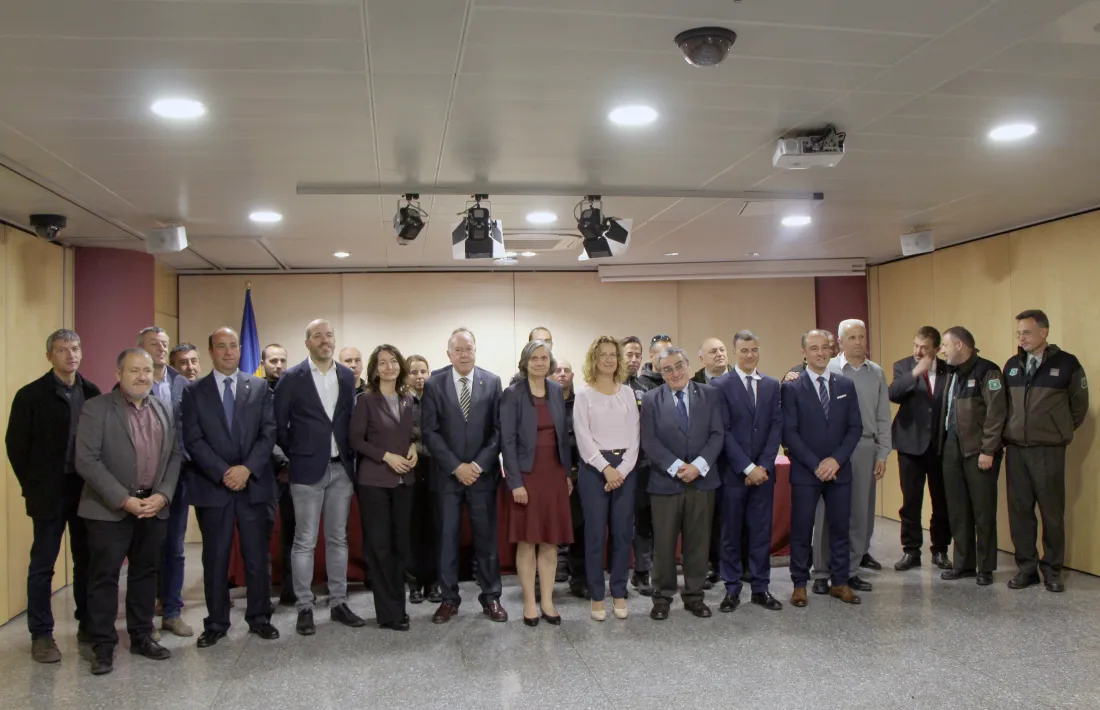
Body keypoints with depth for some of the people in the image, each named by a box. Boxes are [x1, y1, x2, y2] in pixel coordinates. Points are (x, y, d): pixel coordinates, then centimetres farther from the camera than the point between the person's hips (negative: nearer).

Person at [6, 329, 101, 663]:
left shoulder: (92, 393, 5)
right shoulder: (31, 395, -6)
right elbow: (16, 444, -3)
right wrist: (32, 486, -3)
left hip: (87, 489, 4)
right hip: (49, 492, -3)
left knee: (87, 560, 12)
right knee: (42, 565, 4)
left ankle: (88, 625, 24)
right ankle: (41, 635, 13)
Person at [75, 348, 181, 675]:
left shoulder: (164, 411, 9)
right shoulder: (96, 408, -7)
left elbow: (174, 456, 9)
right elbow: (87, 461, -13)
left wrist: (163, 495, -6)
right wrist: (124, 500, -17)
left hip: (154, 507, 5)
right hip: (109, 509, -4)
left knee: (145, 573, 12)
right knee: (104, 576, 2)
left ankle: (142, 636, 23)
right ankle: (103, 645, 11)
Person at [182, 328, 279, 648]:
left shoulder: (259, 387, 7)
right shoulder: (194, 391, 5)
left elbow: (269, 433, 0)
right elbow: (193, 440, -3)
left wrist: (247, 469, -12)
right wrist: (223, 473, -13)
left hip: (254, 484, 1)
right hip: (212, 486, 0)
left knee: (258, 557, 5)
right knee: (215, 559, 6)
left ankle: (259, 618, 18)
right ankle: (216, 623, 17)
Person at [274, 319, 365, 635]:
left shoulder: (347, 376, 7)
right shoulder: (291, 378, -5)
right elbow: (279, 424, 0)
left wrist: (349, 454, 8)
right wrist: (294, 456, 3)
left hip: (341, 468, 4)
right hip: (308, 469, -4)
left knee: (338, 538, 10)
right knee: (305, 542, 1)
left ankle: (338, 603, 19)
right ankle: (304, 608, 10)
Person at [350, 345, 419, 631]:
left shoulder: (408, 399, 9)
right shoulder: (366, 399, -5)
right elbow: (355, 439, -8)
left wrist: (413, 448, -3)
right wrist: (386, 456, -16)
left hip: (404, 479, 5)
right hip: (374, 480, -5)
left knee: (401, 542, 9)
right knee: (379, 544, -2)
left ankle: (398, 605, 19)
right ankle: (389, 612, 5)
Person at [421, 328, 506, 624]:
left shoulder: (492, 382, 2)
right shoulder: (433, 384, 0)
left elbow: (499, 429, 0)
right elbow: (429, 431, -4)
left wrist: (479, 464, -10)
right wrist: (456, 466, -11)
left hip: (483, 472, 1)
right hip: (447, 474, 0)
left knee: (487, 536, 6)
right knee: (447, 537, 4)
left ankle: (490, 597, 17)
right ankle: (449, 599, 15)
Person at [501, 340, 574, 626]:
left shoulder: (556, 391, 8)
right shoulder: (512, 394, -6)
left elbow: (563, 434, 12)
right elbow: (507, 441, -9)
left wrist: (568, 473, 7)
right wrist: (515, 482, -14)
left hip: (555, 473, 4)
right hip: (527, 474, -4)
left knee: (551, 541, 7)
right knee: (527, 541, 3)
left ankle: (547, 601, 15)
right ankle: (529, 602, 12)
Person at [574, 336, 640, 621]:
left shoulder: (627, 392, 9)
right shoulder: (583, 394, 1)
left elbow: (634, 435, 4)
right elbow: (583, 438, -6)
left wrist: (623, 469, -8)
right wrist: (606, 468, -13)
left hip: (625, 468, 3)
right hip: (594, 467, -3)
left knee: (623, 532, 6)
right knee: (595, 533, 0)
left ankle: (619, 593, 17)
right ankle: (597, 596, 10)